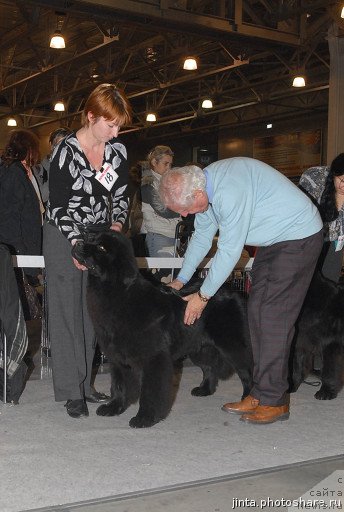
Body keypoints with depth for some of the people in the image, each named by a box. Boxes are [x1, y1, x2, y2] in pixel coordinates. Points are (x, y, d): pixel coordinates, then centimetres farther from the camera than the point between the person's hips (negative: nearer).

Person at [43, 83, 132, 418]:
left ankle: (85, 384, 14)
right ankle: (72, 391, 0)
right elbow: (58, 205, -14)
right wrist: (76, 243, -21)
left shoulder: (117, 150, -1)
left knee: (91, 312, 5)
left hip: (100, 236, 5)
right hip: (64, 236, -5)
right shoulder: (66, 151, -16)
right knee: (67, 311, -4)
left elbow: (120, 195, 8)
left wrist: (117, 224, -9)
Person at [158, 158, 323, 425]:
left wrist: (203, 296, -14)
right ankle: (261, 393, 9)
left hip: (299, 235, -10)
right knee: (257, 311, 5)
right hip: (274, 238, 10)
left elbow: (230, 250, -25)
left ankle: (274, 400, -7)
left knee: (273, 317, -13)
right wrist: (180, 280, 14)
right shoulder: (204, 186, 0)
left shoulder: (230, 192, -31)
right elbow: (202, 236, 13)